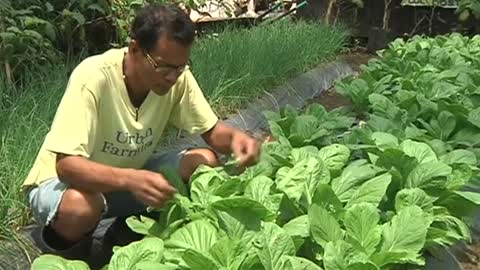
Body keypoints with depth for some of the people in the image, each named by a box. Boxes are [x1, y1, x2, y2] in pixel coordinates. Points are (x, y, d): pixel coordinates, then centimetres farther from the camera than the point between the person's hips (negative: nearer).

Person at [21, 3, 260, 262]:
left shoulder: (177, 76, -16)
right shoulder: (93, 77, -32)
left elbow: (211, 130, -6)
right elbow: (67, 165, -35)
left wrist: (235, 136, -30)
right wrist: (130, 180, -52)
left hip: (130, 173, 5)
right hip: (66, 179, -5)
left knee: (206, 162, -15)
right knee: (79, 207, -40)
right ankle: (66, 252, -2)